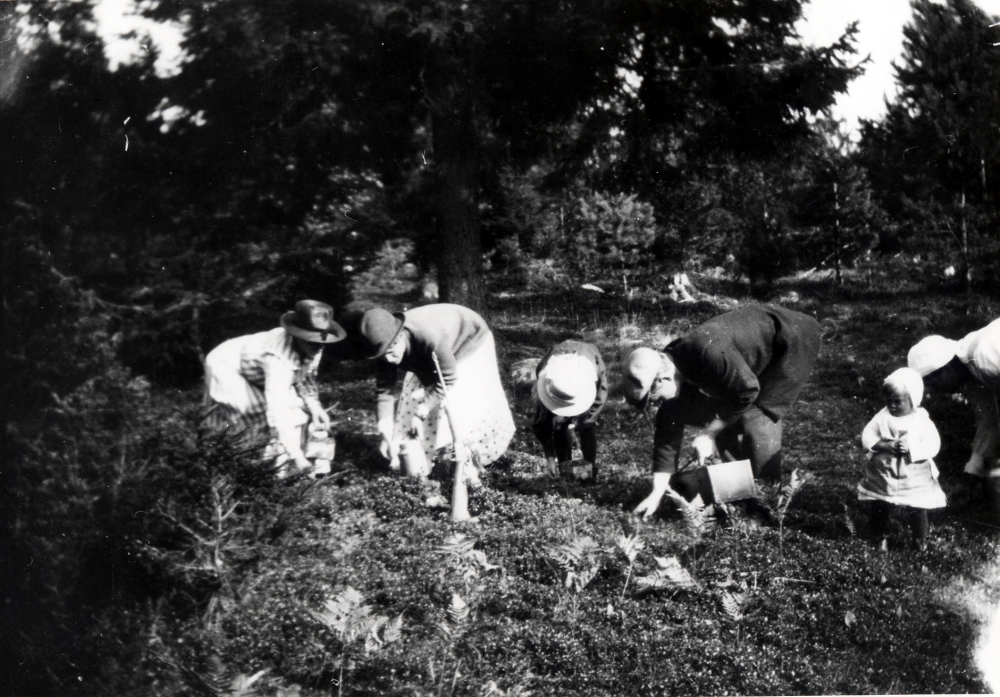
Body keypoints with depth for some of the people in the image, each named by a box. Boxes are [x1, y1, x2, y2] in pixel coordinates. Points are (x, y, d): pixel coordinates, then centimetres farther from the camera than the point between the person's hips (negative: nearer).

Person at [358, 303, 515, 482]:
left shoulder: (430, 337, -45)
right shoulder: (387, 347, -25)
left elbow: (448, 379, -32)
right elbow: (384, 391, -18)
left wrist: (421, 412, -29)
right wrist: (386, 436, -23)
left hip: (469, 343, -6)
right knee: (412, 400, -2)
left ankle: (466, 465, -5)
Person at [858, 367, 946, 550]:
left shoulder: (922, 421, -13)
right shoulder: (882, 416, -6)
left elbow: (933, 444, -17)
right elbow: (867, 435, -6)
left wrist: (911, 449, -30)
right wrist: (883, 445, -23)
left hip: (914, 479, -2)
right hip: (883, 475, 2)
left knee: (917, 511, 9)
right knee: (880, 509, 14)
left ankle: (919, 541, 32)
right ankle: (880, 537, 36)